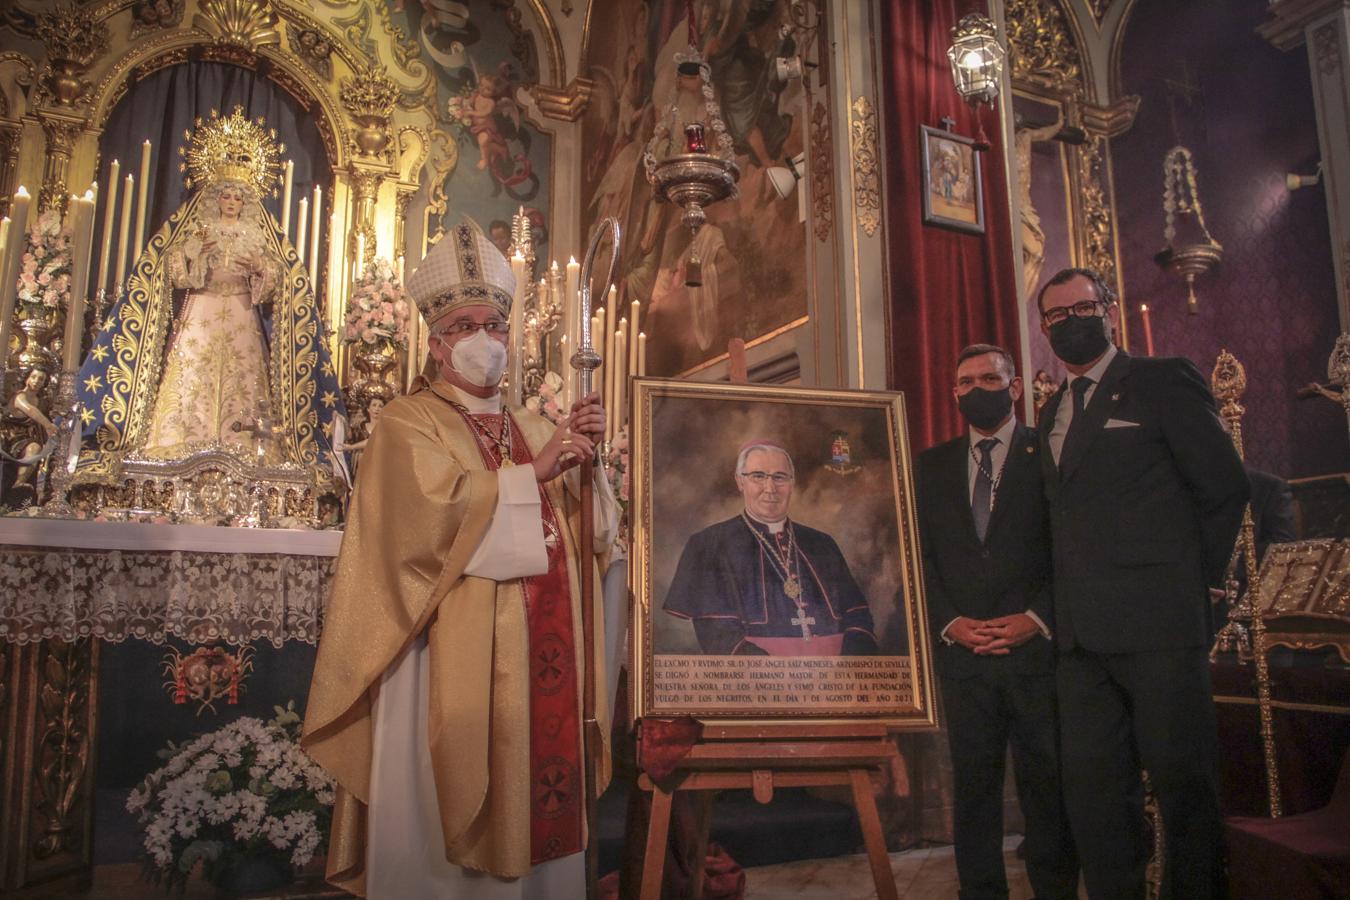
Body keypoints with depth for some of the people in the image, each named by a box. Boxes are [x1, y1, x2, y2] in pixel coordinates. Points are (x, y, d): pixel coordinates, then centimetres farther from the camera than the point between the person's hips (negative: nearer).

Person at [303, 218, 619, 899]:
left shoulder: (534, 428, 17)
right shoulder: (409, 422, 1)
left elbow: (595, 531, 9)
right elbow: (439, 502, -19)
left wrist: (583, 459, -7)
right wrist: (533, 471, -13)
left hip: (542, 657, 5)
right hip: (452, 657, -5)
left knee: (537, 811, 9)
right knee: (448, 824, 1)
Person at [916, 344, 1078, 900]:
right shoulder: (932, 466, 14)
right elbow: (921, 556, 9)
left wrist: (1038, 619, -11)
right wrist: (949, 622, -4)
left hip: (1036, 645, -2)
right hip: (962, 648, 2)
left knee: (1047, 780, 4)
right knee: (973, 782, 6)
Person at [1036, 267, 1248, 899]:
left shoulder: (1163, 381, 1)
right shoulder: (1053, 412, 20)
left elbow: (1225, 488, -1)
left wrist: (1191, 583, 0)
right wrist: (1064, 608, 9)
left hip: (1158, 626, -6)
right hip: (1081, 634, 6)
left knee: (1183, 786, 2)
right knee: (1091, 789, 9)